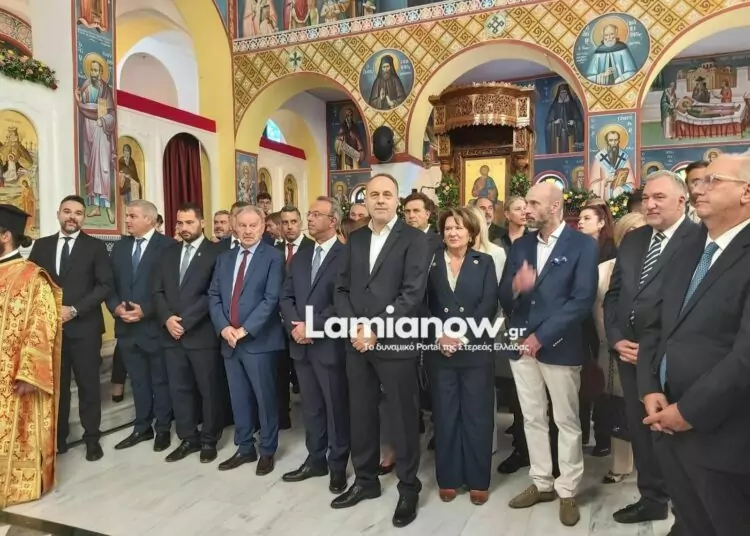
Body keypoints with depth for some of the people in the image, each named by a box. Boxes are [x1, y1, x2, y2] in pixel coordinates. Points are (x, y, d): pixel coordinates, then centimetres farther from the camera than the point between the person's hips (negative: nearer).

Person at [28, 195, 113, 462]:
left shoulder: (95, 246, 0)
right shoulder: (41, 245, 11)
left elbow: (105, 285, -7)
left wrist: (74, 310, -15)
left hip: (84, 327, -3)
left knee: (88, 384, 6)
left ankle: (92, 438, 18)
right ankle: (57, 437, 24)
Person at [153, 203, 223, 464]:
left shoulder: (215, 253, -6)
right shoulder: (169, 252, 13)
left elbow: (212, 294, -13)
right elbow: (158, 291, 9)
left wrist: (185, 321, -14)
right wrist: (167, 319, -7)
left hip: (202, 334, -5)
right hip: (172, 334, 5)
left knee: (208, 390, 6)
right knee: (179, 389, 12)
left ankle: (209, 439, 22)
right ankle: (188, 438, 26)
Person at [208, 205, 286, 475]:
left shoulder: (273, 257, -6)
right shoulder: (224, 258, 13)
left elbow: (271, 299, -14)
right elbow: (213, 296, 8)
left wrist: (245, 330, -17)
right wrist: (223, 327, -8)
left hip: (259, 341, -5)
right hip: (229, 340, 5)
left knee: (265, 398, 6)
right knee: (238, 399, 15)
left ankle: (267, 451, 22)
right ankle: (245, 448, 30)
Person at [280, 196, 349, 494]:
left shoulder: (346, 255, -9)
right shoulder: (300, 257, 15)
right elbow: (286, 297, 10)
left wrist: (313, 326, -17)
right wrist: (294, 325, -7)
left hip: (330, 344, -6)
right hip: (301, 344, 7)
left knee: (336, 408, 6)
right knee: (311, 407, 16)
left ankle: (338, 465, 22)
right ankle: (315, 460, 31)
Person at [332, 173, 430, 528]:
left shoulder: (414, 239, -6)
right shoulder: (355, 239, 11)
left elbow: (412, 294, -14)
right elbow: (342, 289, 9)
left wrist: (376, 331, -16)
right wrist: (353, 328, -6)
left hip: (395, 344, -5)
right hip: (357, 343, 5)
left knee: (403, 418, 7)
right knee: (361, 415, 15)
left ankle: (408, 488, 25)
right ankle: (365, 480, 34)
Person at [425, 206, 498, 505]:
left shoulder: (484, 263, 5)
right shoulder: (430, 262, 6)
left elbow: (489, 305, -5)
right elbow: (423, 305, 1)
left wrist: (463, 336, -15)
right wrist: (439, 335, -13)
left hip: (476, 349, -1)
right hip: (439, 351, 1)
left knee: (477, 415, 5)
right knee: (444, 414, 7)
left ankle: (478, 481, 19)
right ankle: (448, 479, 21)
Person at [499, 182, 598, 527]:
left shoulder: (582, 245, -5)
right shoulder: (520, 246, 9)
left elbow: (582, 300, -14)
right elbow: (503, 299, 6)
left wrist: (542, 336, -17)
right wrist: (514, 286, -18)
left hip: (559, 346, -4)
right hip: (521, 344, 5)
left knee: (567, 422, 9)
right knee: (532, 419, 14)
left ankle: (567, 491, 25)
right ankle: (542, 483, 30)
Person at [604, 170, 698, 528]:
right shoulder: (632, 240, 11)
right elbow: (613, 293, 12)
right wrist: (616, 339, 0)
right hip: (629, 351, 6)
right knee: (639, 430, 15)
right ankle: (652, 498, 33)